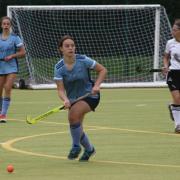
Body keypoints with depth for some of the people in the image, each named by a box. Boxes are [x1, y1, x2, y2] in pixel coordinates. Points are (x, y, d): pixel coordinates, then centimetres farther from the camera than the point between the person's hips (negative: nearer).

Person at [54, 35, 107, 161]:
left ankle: (76, 146, -12)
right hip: (73, 99, 4)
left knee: (74, 113, -31)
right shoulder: (59, 68, -12)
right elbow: (60, 89, -16)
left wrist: (97, 85, -19)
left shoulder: (83, 60, -16)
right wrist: (65, 100, -37)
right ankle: (89, 149, 40)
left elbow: (103, 70, -5)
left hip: (90, 95, -4)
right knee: (77, 129, 7)